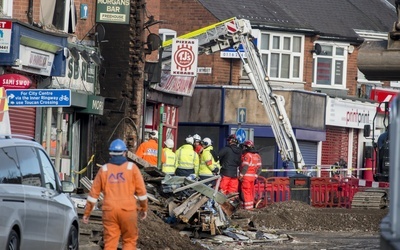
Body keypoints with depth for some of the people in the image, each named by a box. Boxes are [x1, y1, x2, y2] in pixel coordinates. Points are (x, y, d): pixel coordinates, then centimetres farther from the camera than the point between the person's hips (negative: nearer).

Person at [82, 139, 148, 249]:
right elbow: (141, 191, 1)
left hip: (109, 210, 1)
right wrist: (143, 209, 15)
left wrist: (86, 213, 14)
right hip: (128, 210, -1)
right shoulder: (131, 168, 2)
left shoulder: (104, 169, 7)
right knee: (129, 241, 9)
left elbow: (94, 193, 7)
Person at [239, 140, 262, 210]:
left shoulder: (247, 155, -14)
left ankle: (247, 207, -8)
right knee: (251, 192, 14)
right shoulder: (257, 156, 12)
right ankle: (251, 206, 18)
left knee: (246, 192, -5)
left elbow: (245, 167, -19)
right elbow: (259, 168, 12)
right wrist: (256, 175, 15)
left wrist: (240, 176, -13)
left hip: (246, 177, -8)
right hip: (253, 176, 8)